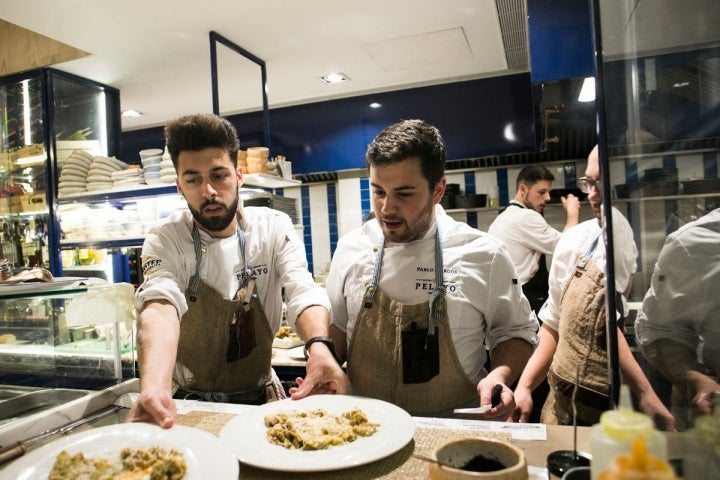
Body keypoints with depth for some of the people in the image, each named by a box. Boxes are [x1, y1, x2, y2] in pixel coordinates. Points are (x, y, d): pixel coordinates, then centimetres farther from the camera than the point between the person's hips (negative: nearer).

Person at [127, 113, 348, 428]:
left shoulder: (274, 228, -5)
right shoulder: (164, 243, -8)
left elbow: (303, 292, -17)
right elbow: (161, 308, -25)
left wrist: (319, 346, -39)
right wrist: (153, 389, -44)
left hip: (259, 399, 0)